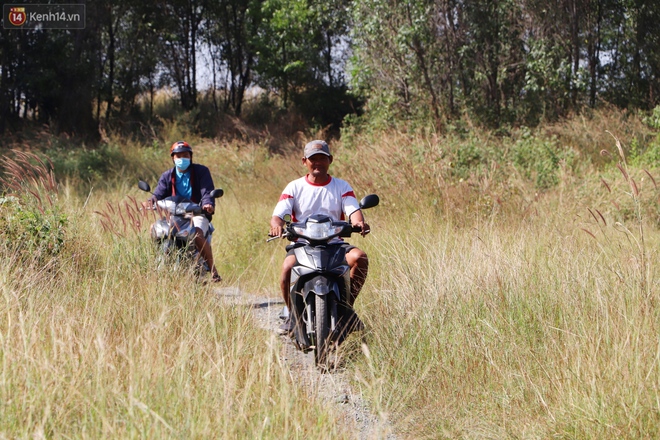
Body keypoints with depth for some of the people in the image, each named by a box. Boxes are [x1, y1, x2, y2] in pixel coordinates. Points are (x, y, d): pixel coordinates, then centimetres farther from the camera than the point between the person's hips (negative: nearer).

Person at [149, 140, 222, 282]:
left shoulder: (201, 171, 4)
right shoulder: (167, 176, 13)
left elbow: (207, 192, -9)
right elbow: (159, 194, 0)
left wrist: (208, 204, -32)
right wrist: (151, 202, -24)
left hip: (197, 214, -4)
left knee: (198, 234, -34)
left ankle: (212, 269, -24)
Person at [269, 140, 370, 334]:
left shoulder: (342, 186, 12)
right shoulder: (295, 187, 9)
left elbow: (353, 210, -4)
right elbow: (278, 213, -3)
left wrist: (359, 222, -30)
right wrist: (277, 224, -29)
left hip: (335, 243, 1)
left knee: (359, 257, -30)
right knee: (288, 267, -33)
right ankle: (292, 314, -10)